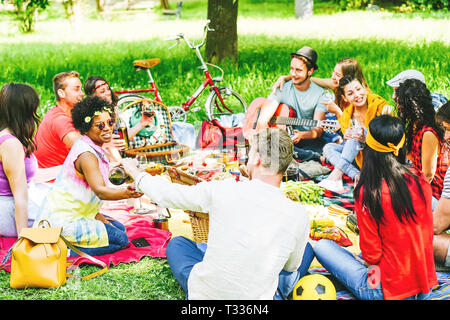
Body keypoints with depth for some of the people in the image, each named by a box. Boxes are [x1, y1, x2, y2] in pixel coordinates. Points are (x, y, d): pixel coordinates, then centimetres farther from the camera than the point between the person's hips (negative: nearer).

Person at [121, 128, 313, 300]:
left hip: (202, 295, 1)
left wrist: (135, 172, 22)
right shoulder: (299, 216, -13)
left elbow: (166, 194, 1)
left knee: (177, 243, 30)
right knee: (306, 249, 23)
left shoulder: (222, 191, -15)